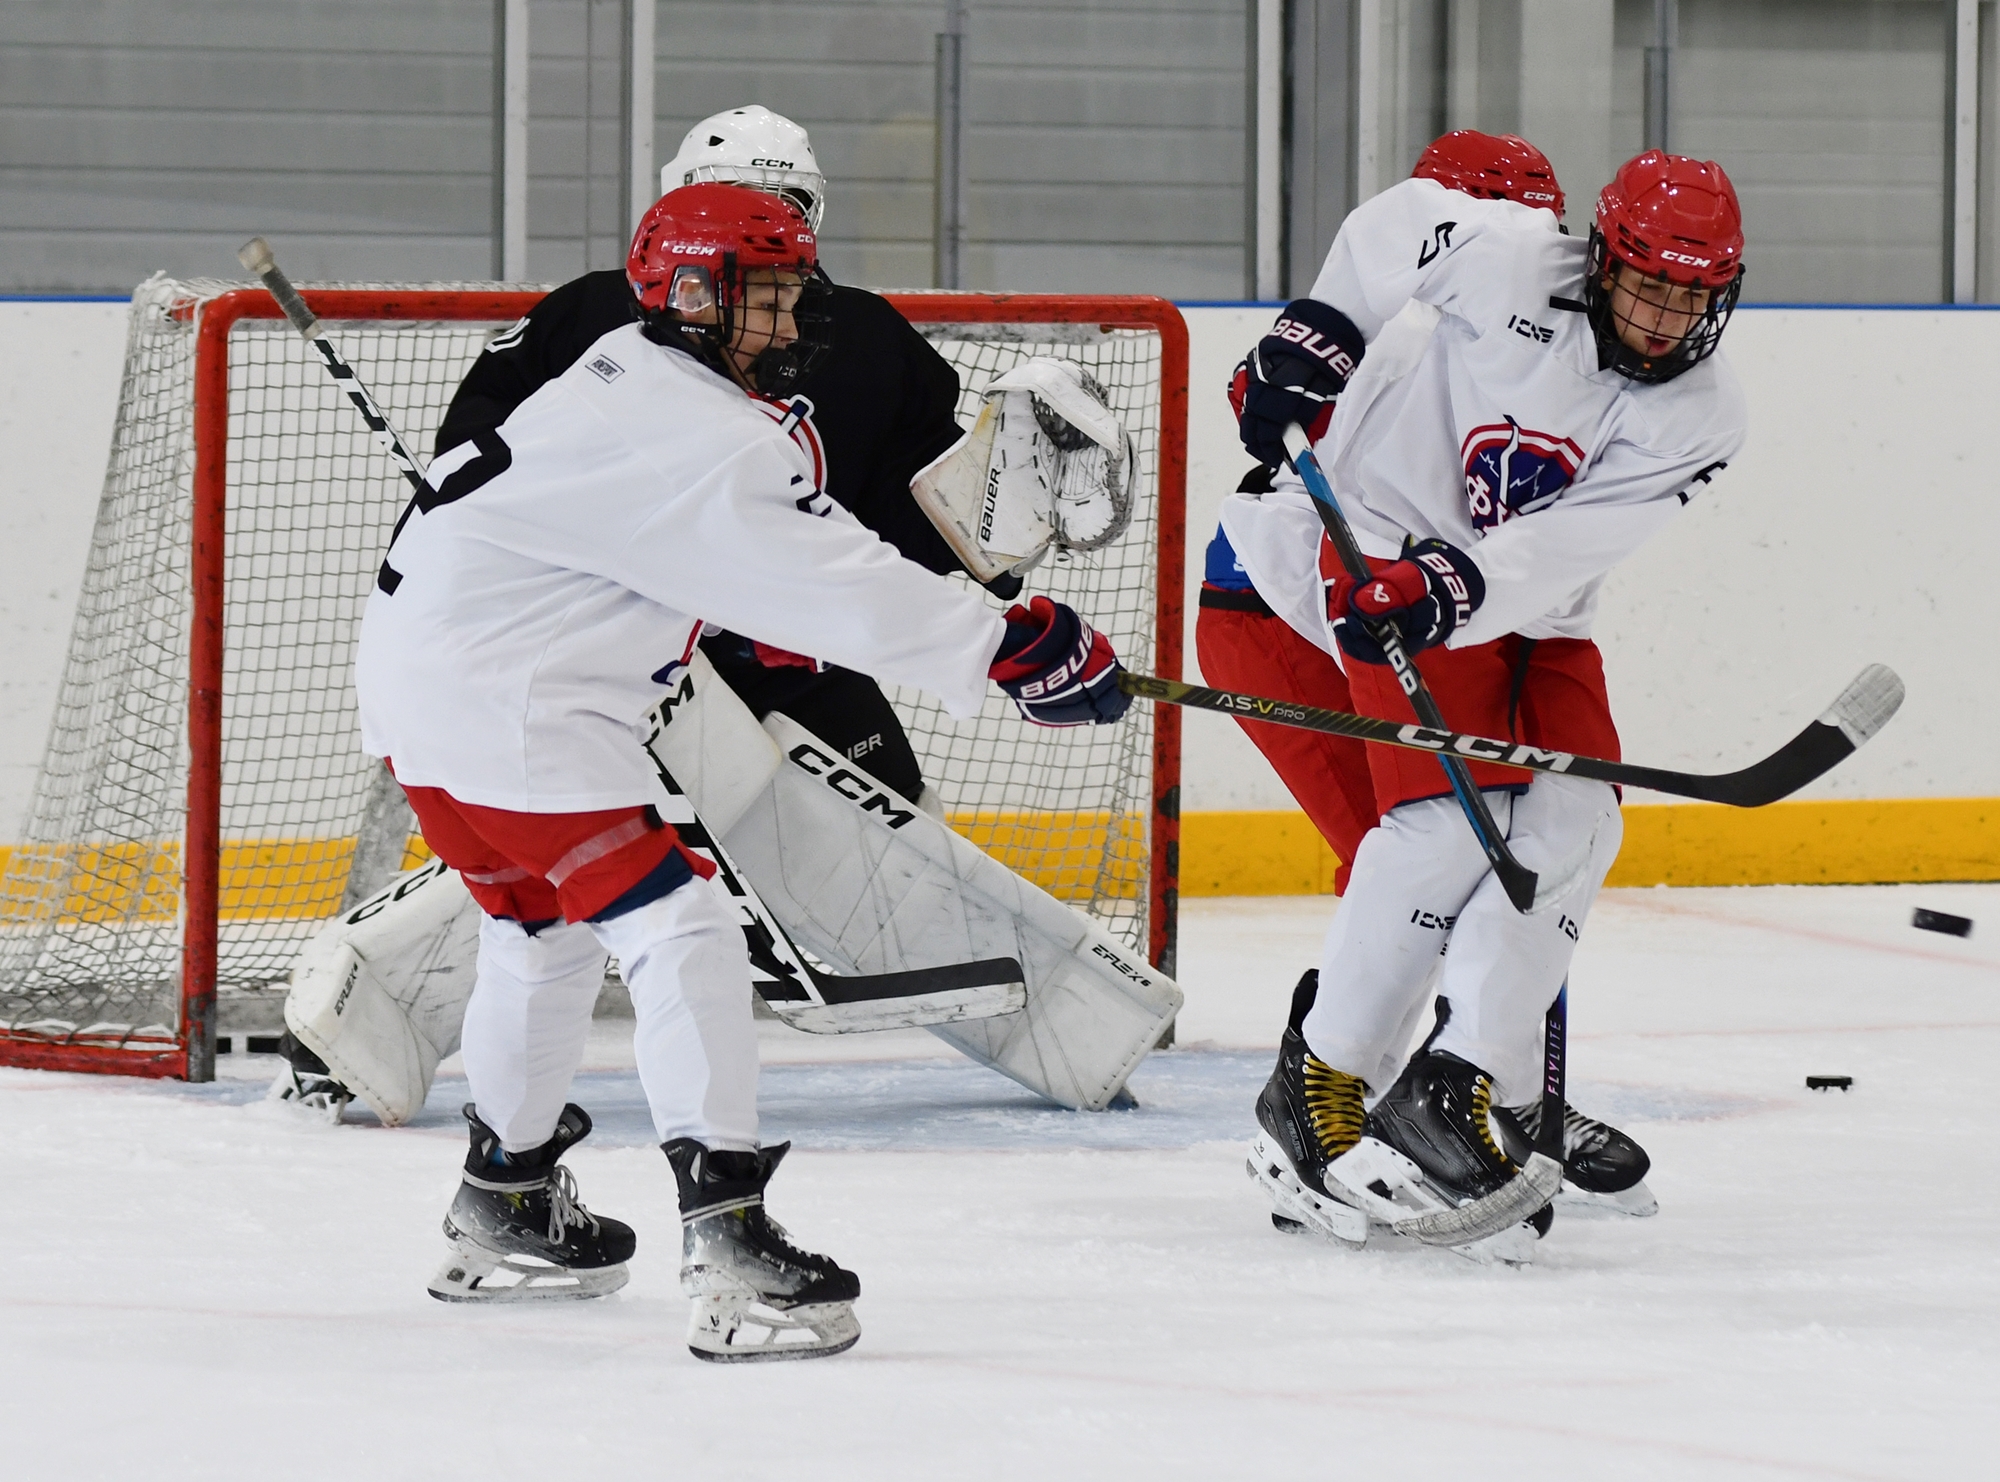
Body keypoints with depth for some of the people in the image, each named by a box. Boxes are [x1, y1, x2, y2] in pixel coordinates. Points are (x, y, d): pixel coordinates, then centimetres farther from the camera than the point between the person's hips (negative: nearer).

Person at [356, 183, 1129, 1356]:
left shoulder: (632, 376, 13)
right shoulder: (694, 438, -19)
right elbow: (831, 585, -21)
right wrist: (1010, 647, -17)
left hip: (423, 673, 11)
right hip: (496, 699, -11)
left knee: (549, 927, 26)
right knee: (675, 932, -13)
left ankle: (504, 1211, 40)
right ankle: (727, 1238, -20)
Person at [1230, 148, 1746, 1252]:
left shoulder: (1701, 418, -10)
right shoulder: (1514, 267, -18)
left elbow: (1567, 545, -22)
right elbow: (1397, 221, 4)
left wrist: (1451, 587, -36)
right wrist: (1314, 339, 2)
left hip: (1531, 613, 5)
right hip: (1394, 536, -5)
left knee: (1569, 819, -15)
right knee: (1450, 817, -21)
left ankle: (1454, 1096, -19)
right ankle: (1317, 1087, -15)